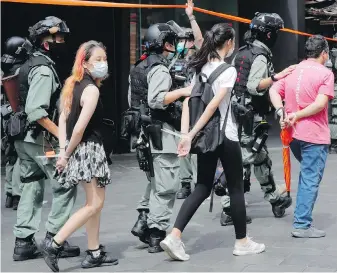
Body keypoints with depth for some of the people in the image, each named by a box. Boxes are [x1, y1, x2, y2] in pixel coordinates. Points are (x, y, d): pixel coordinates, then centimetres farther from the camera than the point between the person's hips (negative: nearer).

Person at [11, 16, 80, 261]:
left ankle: (24, 243, 13)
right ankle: (53, 239, 1)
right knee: (65, 186, -2)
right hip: (41, 139, -10)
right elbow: (36, 110, -25)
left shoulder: (29, 65, 14)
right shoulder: (44, 69, -16)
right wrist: (62, 134, -25)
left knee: (32, 188, 12)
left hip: (25, 138, 10)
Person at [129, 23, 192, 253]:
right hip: (162, 133, -10)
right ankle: (156, 236, -2)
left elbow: (137, 99, 21)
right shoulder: (159, 69, -14)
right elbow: (156, 100, -27)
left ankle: (143, 222, 17)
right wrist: (182, 91, -20)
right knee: (166, 186, -5)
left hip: (147, 132, 10)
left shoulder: (141, 68, 15)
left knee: (156, 180, 21)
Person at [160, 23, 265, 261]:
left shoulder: (201, 67, 8)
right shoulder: (228, 70, -12)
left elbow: (187, 100, 1)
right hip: (225, 136, -6)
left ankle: (174, 236, -3)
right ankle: (242, 242, 19)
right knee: (236, 187, 8)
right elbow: (213, 105, -20)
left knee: (202, 187, 10)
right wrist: (190, 135, -20)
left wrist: (185, 135, -4)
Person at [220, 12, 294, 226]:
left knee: (262, 158, 18)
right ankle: (229, 210, -3)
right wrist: (275, 78, -30)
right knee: (243, 160, -6)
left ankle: (275, 199, 29)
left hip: (238, 111, 9)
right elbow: (254, 86, -24)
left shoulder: (242, 53, 12)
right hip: (252, 116, -9)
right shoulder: (260, 56, -14)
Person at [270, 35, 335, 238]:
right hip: (315, 135, -7)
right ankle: (302, 225, -1)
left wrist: (282, 112, -7)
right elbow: (321, 103, -19)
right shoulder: (325, 73, -9)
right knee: (311, 179, -1)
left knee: (307, 173, 26)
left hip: (293, 133, 7)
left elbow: (274, 91, 2)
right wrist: (297, 115, -12)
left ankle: (302, 216, 26)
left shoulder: (292, 70, 10)